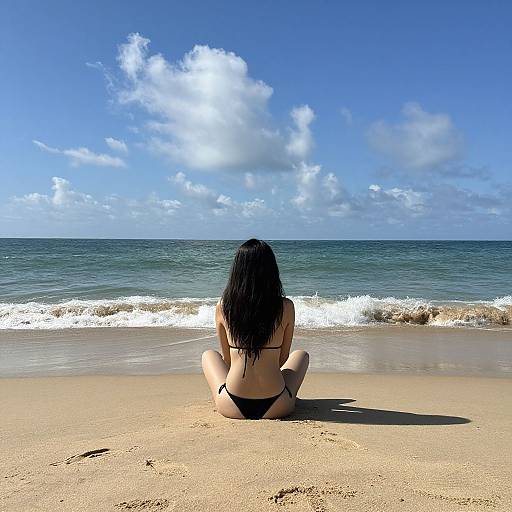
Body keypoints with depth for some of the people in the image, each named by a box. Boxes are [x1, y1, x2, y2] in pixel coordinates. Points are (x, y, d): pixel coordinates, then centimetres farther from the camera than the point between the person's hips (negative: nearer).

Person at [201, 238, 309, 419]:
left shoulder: (222, 307, -5)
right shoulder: (286, 307, -8)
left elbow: (227, 358, 7)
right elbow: (283, 358, 5)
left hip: (232, 408, 1)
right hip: (276, 407, 0)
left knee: (208, 355, 30)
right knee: (301, 355, 28)